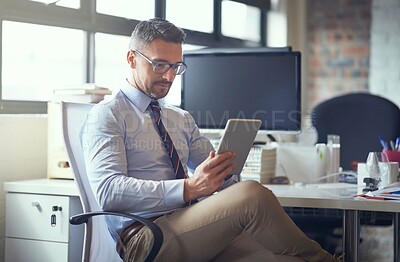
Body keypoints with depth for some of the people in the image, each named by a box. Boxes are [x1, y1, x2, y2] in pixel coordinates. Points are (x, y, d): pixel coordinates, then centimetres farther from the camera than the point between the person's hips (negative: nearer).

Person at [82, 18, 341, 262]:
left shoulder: (182, 119, 23)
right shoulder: (107, 115, 3)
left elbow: (214, 178, 21)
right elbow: (109, 190, -12)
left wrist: (223, 171, -5)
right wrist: (189, 189, -22)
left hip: (200, 231, 6)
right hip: (144, 237, -5)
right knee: (252, 195, -27)